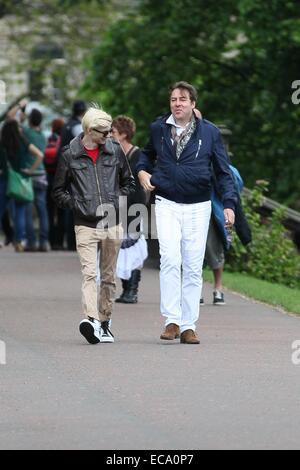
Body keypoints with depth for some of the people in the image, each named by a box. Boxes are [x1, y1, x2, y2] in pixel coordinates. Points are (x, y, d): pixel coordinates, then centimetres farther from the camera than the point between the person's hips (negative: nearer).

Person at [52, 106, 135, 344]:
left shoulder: (114, 151, 6)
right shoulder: (70, 155, -1)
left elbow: (128, 182, 18)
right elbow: (59, 191, 7)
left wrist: (115, 203, 3)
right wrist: (78, 206, -7)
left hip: (113, 224, 3)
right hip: (85, 225, -3)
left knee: (109, 276, 10)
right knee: (89, 274, -17)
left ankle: (104, 323, 20)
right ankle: (91, 320, -29)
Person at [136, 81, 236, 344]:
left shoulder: (209, 132, 2)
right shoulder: (158, 129, 5)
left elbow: (223, 171, 5)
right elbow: (146, 154, 26)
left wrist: (229, 204, -3)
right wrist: (142, 171, 5)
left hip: (198, 206, 0)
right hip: (167, 204, 0)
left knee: (193, 267, 2)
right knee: (170, 260, -16)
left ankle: (188, 325, 7)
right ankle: (172, 320, -13)